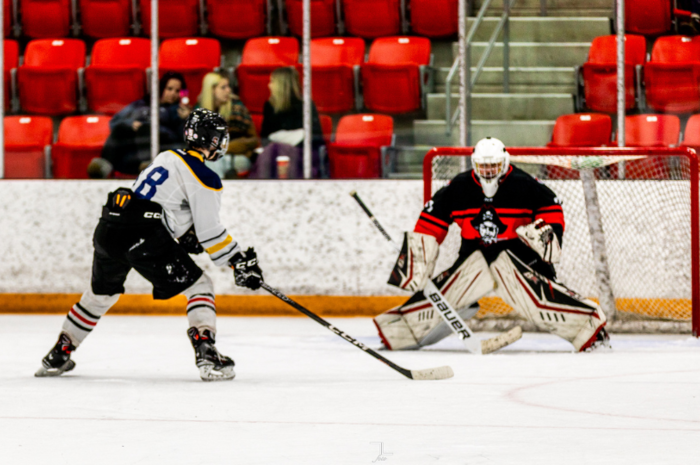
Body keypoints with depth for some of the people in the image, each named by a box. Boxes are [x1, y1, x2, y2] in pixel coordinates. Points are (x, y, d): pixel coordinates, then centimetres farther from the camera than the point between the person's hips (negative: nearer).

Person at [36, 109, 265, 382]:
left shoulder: (167, 157, 21)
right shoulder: (204, 178, -3)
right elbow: (209, 232, -6)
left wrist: (189, 237, 29)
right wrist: (238, 262, 0)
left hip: (108, 229, 8)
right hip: (143, 237, -8)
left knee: (102, 293, 27)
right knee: (198, 286, 2)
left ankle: (58, 354, 34)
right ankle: (206, 354, -14)